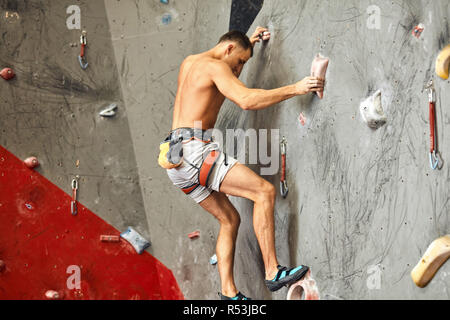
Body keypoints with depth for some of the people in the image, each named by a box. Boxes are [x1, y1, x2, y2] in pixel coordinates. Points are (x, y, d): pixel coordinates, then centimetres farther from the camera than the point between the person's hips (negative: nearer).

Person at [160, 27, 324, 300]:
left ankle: (229, 292, 10)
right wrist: (295, 89, -17)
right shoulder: (214, 66, -5)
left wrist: (250, 42, 42)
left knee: (230, 219, 14)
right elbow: (247, 100, -21)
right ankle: (273, 272, -15)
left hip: (177, 158, 10)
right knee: (265, 191, -14)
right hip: (194, 150, -10)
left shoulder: (190, 62, 24)